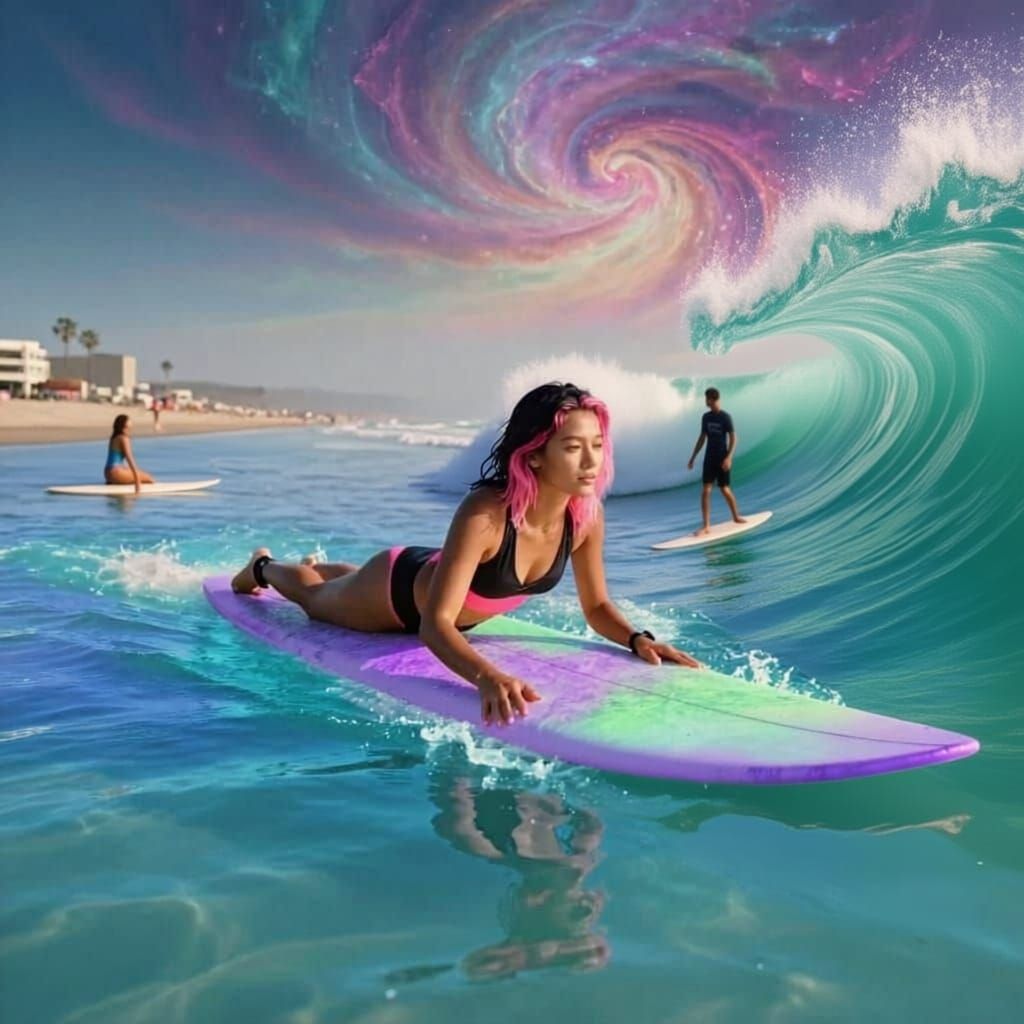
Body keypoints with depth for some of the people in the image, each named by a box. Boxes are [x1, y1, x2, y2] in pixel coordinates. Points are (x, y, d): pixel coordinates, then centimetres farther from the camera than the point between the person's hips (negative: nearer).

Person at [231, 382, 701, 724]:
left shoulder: (586, 515, -28)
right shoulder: (484, 513, -47)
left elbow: (597, 606, -13)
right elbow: (434, 624, -50)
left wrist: (639, 639, -33)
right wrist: (487, 676, -68)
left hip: (448, 599, 5)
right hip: (400, 590, -5)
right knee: (317, 600, 30)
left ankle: (322, 567, 73)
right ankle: (264, 566, 61)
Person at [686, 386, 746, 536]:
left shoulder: (725, 417, -10)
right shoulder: (706, 417, 7)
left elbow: (733, 438, -12)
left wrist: (729, 457, -23)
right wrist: (693, 457, 12)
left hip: (722, 459, -4)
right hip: (709, 458, 4)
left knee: (725, 489, 5)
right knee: (705, 491, -6)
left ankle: (736, 516, 31)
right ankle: (706, 526, -6)